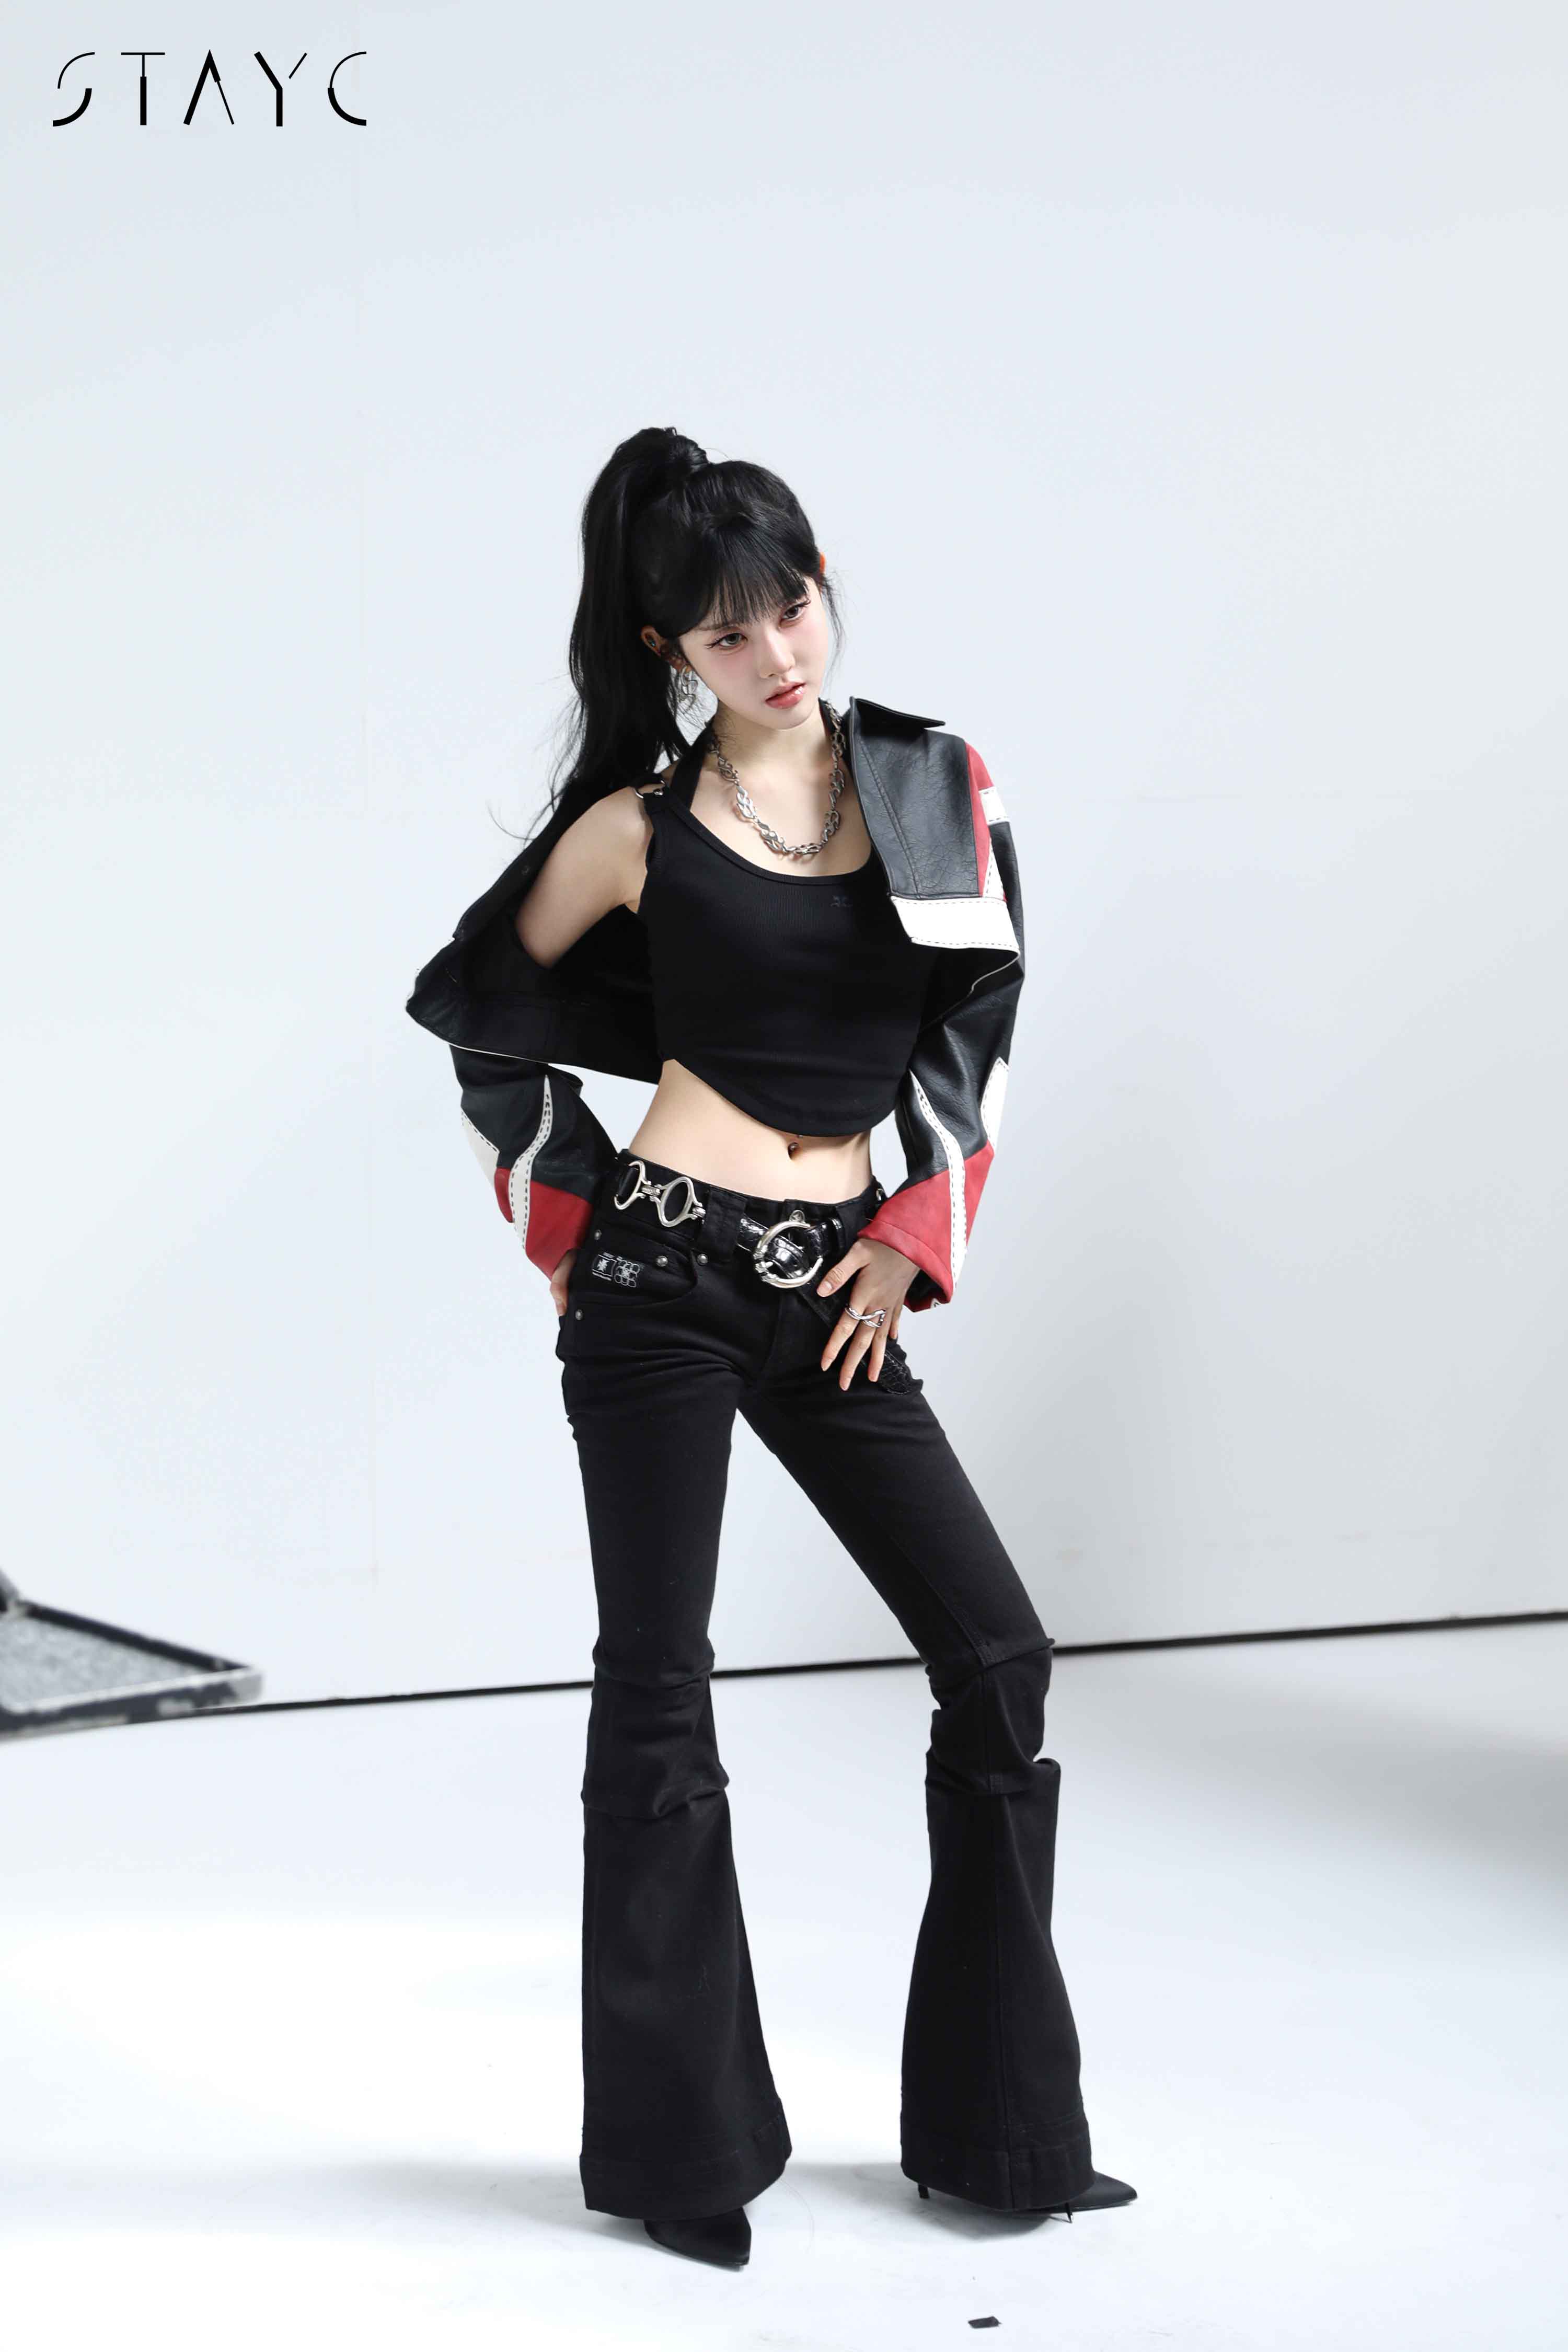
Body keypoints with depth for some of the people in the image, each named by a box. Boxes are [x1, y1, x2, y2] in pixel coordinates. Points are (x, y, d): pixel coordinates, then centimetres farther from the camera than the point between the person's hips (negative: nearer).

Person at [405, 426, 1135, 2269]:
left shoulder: (938, 785, 5)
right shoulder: (637, 828, -3)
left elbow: (978, 1026, 9)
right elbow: (472, 1012, 9)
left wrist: (914, 1236, 1)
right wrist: (570, 1223, 6)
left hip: (834, 1291, 4)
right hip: (660, 1284, -3)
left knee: (997, 1658, 0)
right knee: (657, 1696, 1)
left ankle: (994, 2124, 13)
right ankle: (677, 2146, 15)